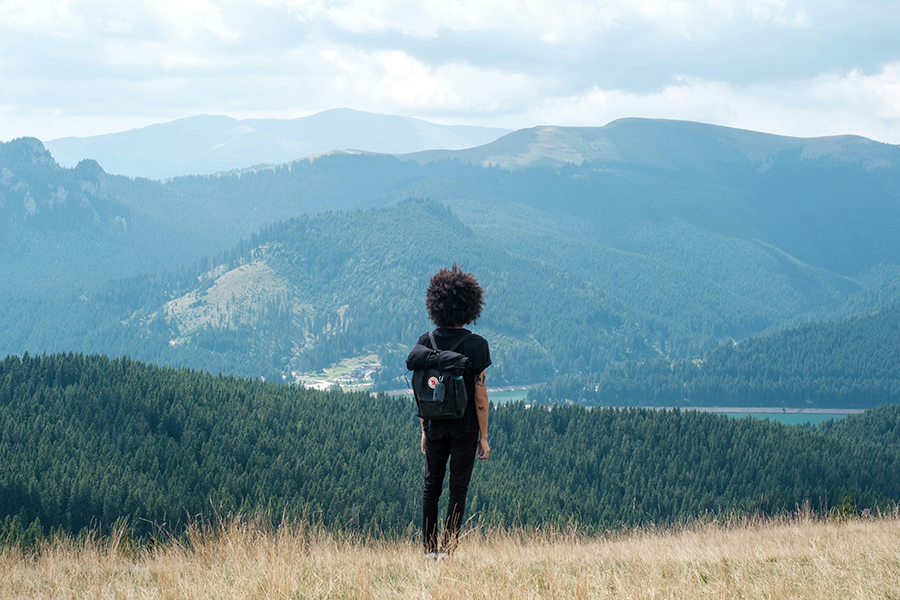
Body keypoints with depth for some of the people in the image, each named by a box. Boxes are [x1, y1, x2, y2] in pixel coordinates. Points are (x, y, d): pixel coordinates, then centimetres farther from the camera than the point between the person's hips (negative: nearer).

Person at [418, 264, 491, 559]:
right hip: (465, 428, -3)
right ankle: (448, 551, 0)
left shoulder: (426, 342, -1)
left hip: (435, 427, 3)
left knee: (431, 485, 14)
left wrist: (424, 430, 13)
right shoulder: (476, 345, -10)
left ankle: (430, 548, 14)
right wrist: (484, 436, -3)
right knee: (458, 488, 4)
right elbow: (480, 394, -10)